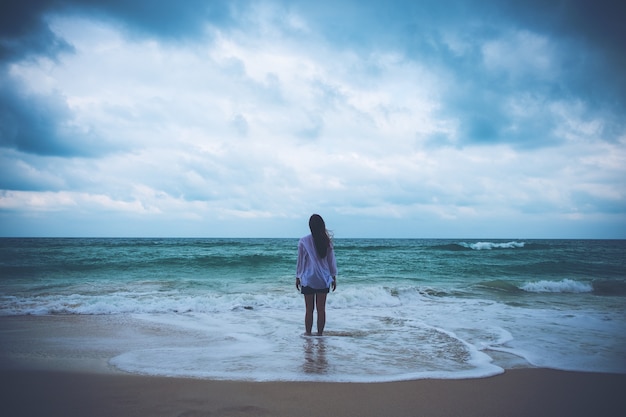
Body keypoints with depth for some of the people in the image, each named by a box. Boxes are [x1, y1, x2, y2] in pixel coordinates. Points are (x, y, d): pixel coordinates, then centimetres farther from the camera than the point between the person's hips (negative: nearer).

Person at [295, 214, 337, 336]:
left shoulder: (303, 241, -8)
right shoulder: (327, 241, -2)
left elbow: (300, 261, -2)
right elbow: (331, 261, 4)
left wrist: (298, 277, 8)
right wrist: (334, 277, 13)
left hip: (308, 279, -2)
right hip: (324, 279, 2)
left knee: (309, 309, 6)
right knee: (321, 309, 8)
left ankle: (308, 334, 12)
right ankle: (319, 334, 14)